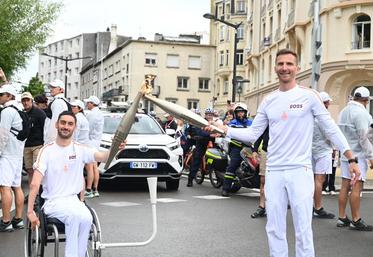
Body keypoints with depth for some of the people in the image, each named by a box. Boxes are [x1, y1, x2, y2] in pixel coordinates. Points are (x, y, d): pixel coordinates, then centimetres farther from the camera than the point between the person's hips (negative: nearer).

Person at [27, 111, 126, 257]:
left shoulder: (80, 150, 5)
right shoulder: (47, 150, -2)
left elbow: (103, 157, -14)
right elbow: (35, 184, -9)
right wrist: (30, 211, -17)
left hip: (74, 200, 3)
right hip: (53, 202, -2)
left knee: (86, 219, -30)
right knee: (75, 216, -33)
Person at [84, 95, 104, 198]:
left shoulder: (91, 114, -16)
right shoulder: (100, 114, 15)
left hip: (90, 141, -10)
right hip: (97, 141, 10)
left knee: (89, 167, -8)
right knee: (95, 167, 11)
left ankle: (89, 190, -8)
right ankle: (95, 190, 15)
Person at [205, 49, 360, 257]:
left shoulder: (309, 95, -2)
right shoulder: (268, 101, 10)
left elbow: (331, 128, -1)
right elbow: (253, 134, 11)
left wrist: (351, 159, -5)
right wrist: (226, 130, -2)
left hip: (300, 170, -4)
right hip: (273, 171, 4)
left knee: (303, 230, -2)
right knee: (274, 229, 10)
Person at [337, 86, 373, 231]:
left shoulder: (344, 111, 13)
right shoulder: (361, 112, -13)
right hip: (358, 154, -8)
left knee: (345, 186, 9)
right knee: (357, 187, -5)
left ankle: (342, 218, 12)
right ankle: (356, 221, -3)